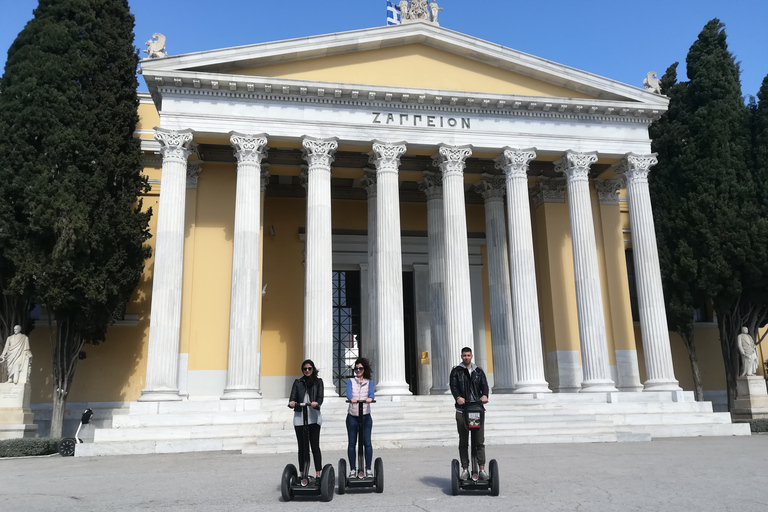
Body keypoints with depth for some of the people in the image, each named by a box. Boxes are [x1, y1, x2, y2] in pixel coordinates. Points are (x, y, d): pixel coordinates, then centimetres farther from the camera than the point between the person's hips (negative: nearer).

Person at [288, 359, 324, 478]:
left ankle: (318, 474, -2)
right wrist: (291, 403, -20)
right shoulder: (298, 382, 13)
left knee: (315, 446, -5)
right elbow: (293, 397, 3)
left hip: (314, 416, -2)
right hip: (299, 416, 2)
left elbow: (320, 397, -3)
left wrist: (316, 403, -25)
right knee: (302, 447, 5)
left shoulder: (318, 381, 9)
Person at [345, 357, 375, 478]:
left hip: (365, 416, 0)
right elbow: (348, 392, -10)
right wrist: (351, 398, -34)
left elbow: (371, 393, -9)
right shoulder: (350, 381, 9)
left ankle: (368, 469, 5)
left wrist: (370, 398, -33)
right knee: (352, 443, 1)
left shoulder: (369, 382, 10)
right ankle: (352, 469, 9)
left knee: (367, 442, -5)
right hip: (352, 416, 0)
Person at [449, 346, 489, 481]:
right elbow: (453, 386, -5)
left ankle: (482, 469, 2)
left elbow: (484, 385, 3)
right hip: (462, 410, -1)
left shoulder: (479, 371, 15)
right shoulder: (456, 371, 8)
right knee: (463, 442, 3)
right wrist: (458, 397, -26)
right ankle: (465, 469, 9)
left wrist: (485, 395, -20)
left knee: (480, 441, -1)